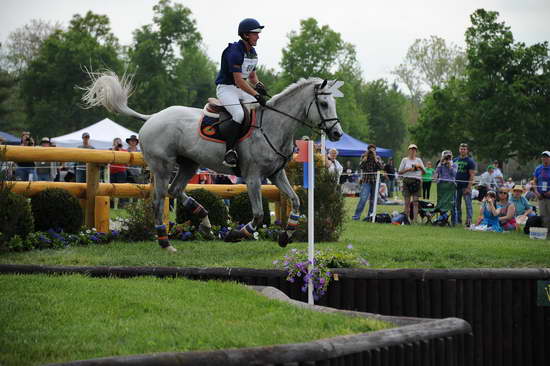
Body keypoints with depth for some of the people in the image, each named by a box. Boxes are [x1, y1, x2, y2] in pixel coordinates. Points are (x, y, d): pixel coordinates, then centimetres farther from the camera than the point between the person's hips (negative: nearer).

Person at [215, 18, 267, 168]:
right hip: (226, 88, -9)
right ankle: (229, 151, -28)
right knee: (239, 114, -32)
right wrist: (256, 94, -29)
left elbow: (252, 75, 19)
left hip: (242, 89, 9)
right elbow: (239, 81, -24)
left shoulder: (252, 52, 10)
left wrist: (258, 85, -4)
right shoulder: (235, 51, -20)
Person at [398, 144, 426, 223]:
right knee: (407, 202, -1)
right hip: (407, 180, -1)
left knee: (415, 201, -7)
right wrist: (408, 169, -10)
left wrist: (420, 167, -9)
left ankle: (415, 219, -11)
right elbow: (399, 172, 3)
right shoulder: (405, 160, 8)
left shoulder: (419, 160, 13)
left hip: (416, 181, 1)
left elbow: (424, 172, 10)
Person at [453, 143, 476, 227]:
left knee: (468, 204, -6)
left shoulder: (470, 161, -1)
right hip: (456, 186, 5)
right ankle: (457, 221, 16)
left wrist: (468, 187, -15)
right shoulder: (455, 160, 13)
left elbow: (472, 175, -7)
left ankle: (469, 221, -5)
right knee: (456, 205, 9)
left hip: (466, 187, -5)